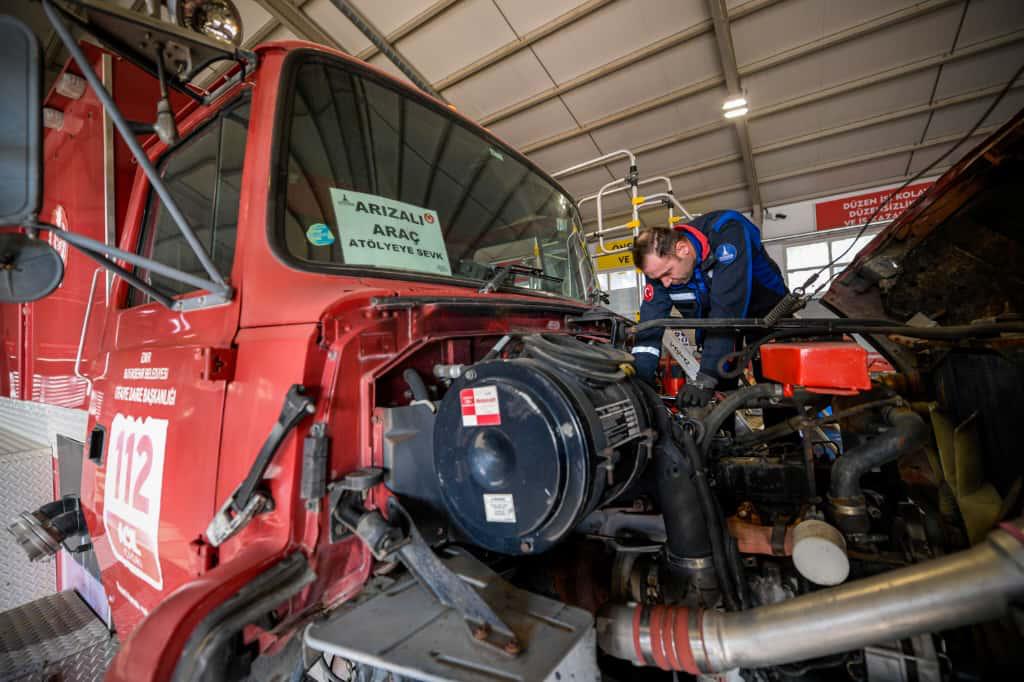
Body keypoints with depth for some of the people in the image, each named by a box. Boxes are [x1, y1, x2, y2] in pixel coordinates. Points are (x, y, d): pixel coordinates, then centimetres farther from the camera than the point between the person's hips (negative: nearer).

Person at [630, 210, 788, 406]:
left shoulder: (727, 231, -35)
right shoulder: (659, 262, -21)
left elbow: (727, 309, -43)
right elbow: (650, 326, -23)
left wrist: (707, 378, -47)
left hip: (765, 313, -3)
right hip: (714, 324, 3)